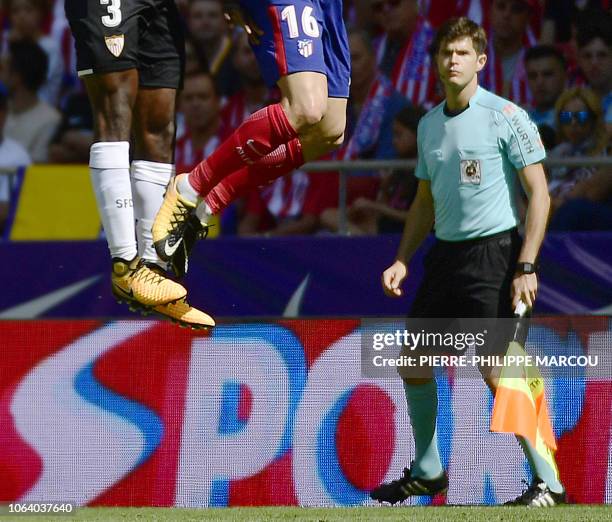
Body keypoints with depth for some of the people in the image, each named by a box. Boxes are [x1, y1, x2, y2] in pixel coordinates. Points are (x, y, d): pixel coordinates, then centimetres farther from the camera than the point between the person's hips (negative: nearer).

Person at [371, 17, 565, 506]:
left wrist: (526, 267, -17)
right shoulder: (429, 124, 12)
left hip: (494, 253, -7)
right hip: (445, 254, 7)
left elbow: (539, 194, -10)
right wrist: (402, 260, 11)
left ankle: (548, 481, -6)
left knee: (499, 373, -13)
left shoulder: (507, 116, -9)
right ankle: (427, 472, 26)